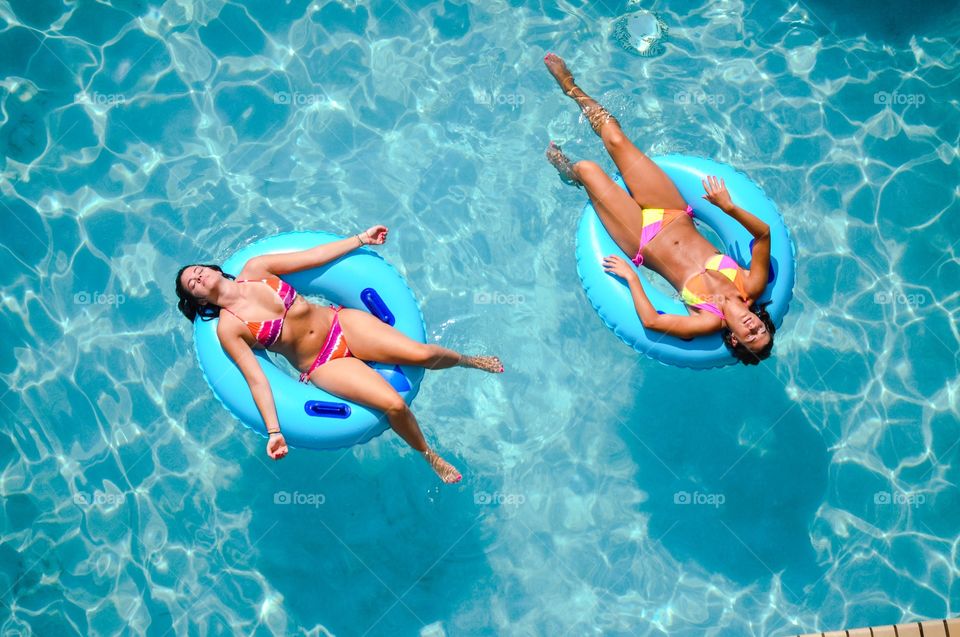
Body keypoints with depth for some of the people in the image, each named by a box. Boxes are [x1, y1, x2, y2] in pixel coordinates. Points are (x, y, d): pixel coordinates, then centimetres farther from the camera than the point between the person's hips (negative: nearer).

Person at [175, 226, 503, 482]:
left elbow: (314, 256, 5)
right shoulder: (228, 328, -9)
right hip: (322, 366, -3)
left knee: (422, 353, -12)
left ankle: (467, 360, 22)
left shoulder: (254, 270, 0)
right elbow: (256, 380, -13)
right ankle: (430, 455, 7)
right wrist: (274, 431, -23)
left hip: (341, 322, 3)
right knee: (394, 404, -21)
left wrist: (361, 238, 6)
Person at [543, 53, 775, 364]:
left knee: (586, 169, -6)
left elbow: (652, 321, -40)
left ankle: (565, 168, 39)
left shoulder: (711, 321, -31)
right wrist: (729, 207, -30)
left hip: (642, 241, -4)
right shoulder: (752, 287, -19)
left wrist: (631, 277, -32)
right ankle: (569, 85, 32)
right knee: (615, 138, 2)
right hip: (676, 217, 4)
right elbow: (764, 232, -17)